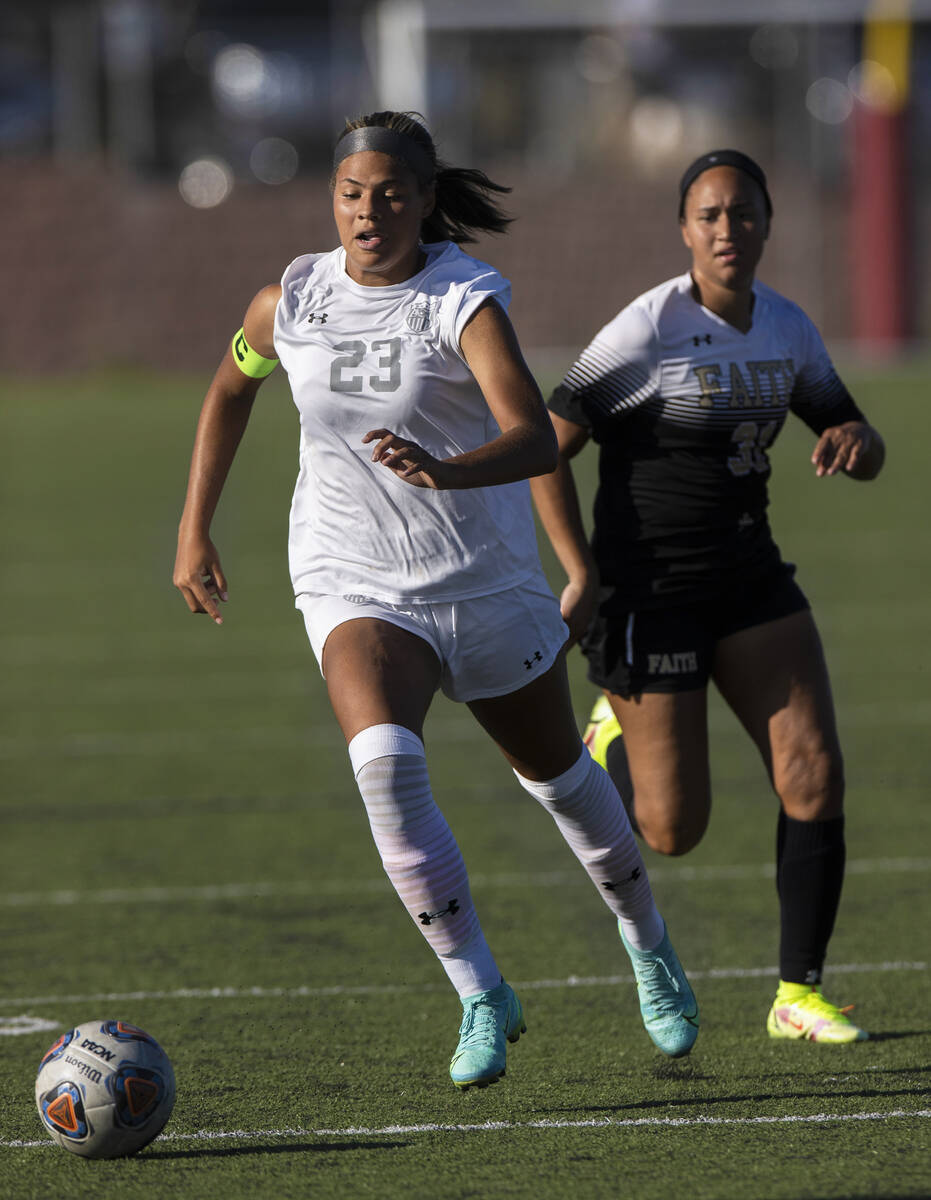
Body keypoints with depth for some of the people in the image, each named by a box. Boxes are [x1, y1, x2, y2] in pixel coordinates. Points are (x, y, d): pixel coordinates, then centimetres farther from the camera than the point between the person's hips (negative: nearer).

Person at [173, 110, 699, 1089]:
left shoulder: (467, 301, -18)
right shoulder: (290, 302, -6)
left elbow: (536, 439, -33)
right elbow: (231, 387, 17)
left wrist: (451, 470, -52)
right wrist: (195, 529, 16)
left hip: (487, 581, -1)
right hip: (355, 590, 1)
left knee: (557, 776, 18)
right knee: (384, 758, -28)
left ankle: (646, 941, 49)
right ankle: (482, 997, -18)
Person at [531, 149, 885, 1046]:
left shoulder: (786, 328, 4)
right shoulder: (646, 332, -16)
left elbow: (860, 447, 12)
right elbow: (545, 448, -12)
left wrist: (855, 441, -13)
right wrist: (583, 577, -14)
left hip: (747, 570, 6)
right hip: (648, 584, -5)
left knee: (814, 775, -8)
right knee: (674, 829, -2)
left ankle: (799, 995, 2)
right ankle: (610, 738, 34)